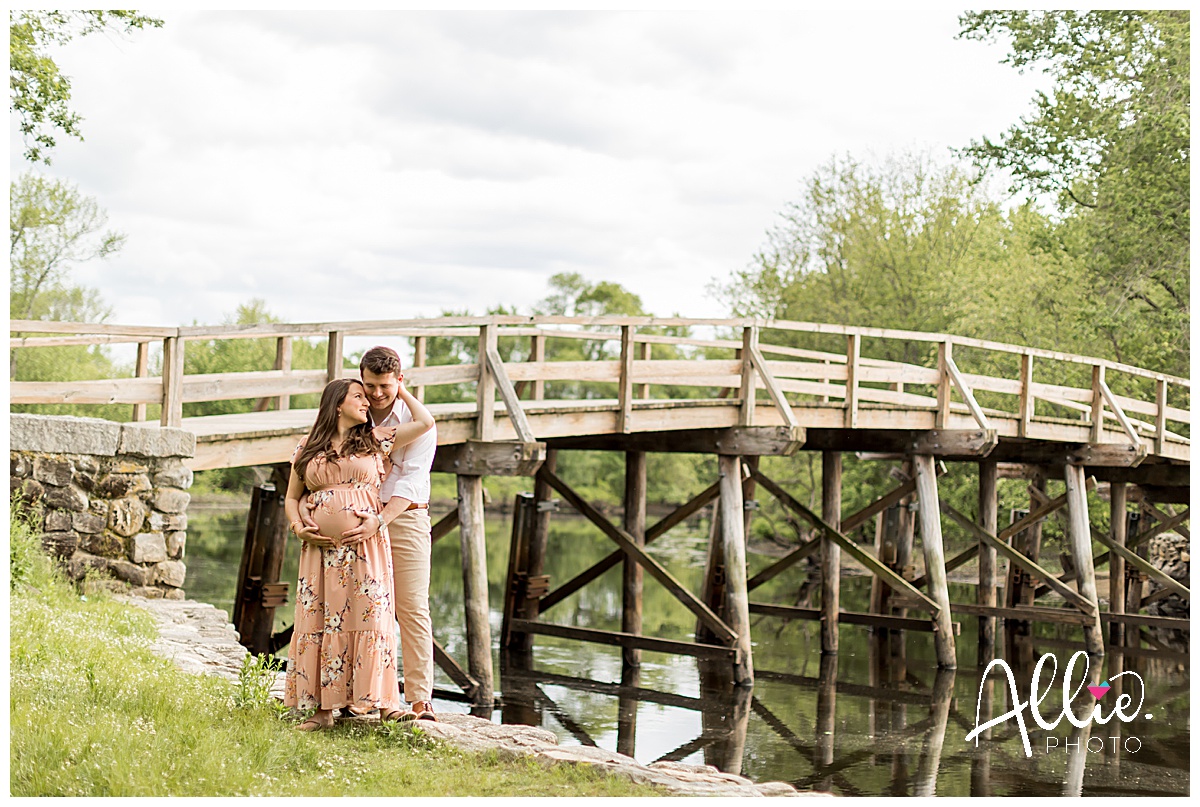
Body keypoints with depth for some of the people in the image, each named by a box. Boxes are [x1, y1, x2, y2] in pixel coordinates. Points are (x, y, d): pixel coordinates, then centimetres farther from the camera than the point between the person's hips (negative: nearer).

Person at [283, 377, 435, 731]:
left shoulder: (376, 441, 11)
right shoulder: (307, 449, 14)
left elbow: (425, 422, 5)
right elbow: (291, 498, 19)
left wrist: (400, 391, 15)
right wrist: (298, 527, 0)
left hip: (366, 546, -1)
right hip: (321, 549, 2)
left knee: (371, 618, -7)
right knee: (321, 622, 0)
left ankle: (385, 704, -3)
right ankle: (323, 710, 5)